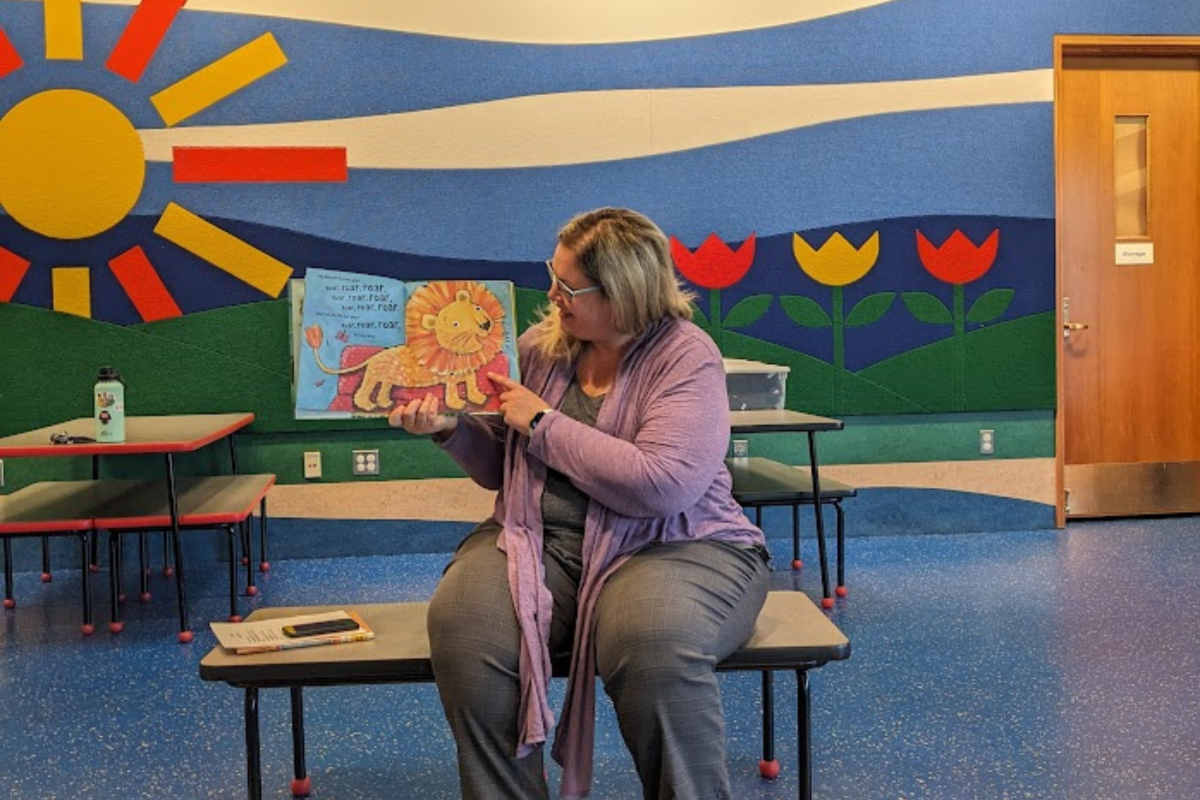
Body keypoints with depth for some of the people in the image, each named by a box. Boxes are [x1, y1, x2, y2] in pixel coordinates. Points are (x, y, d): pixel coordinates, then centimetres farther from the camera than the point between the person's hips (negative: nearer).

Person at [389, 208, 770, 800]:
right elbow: (501, 469, 20)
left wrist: (544, 423, -14)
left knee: (655, 645, -38)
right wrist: (449, 429, -2)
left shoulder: (685, 356, -8)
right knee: (463, 625, -28)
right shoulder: (541, 345, 9)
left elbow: (661, 487, -23)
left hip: (673, 544, -4)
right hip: (540, 539, 4)